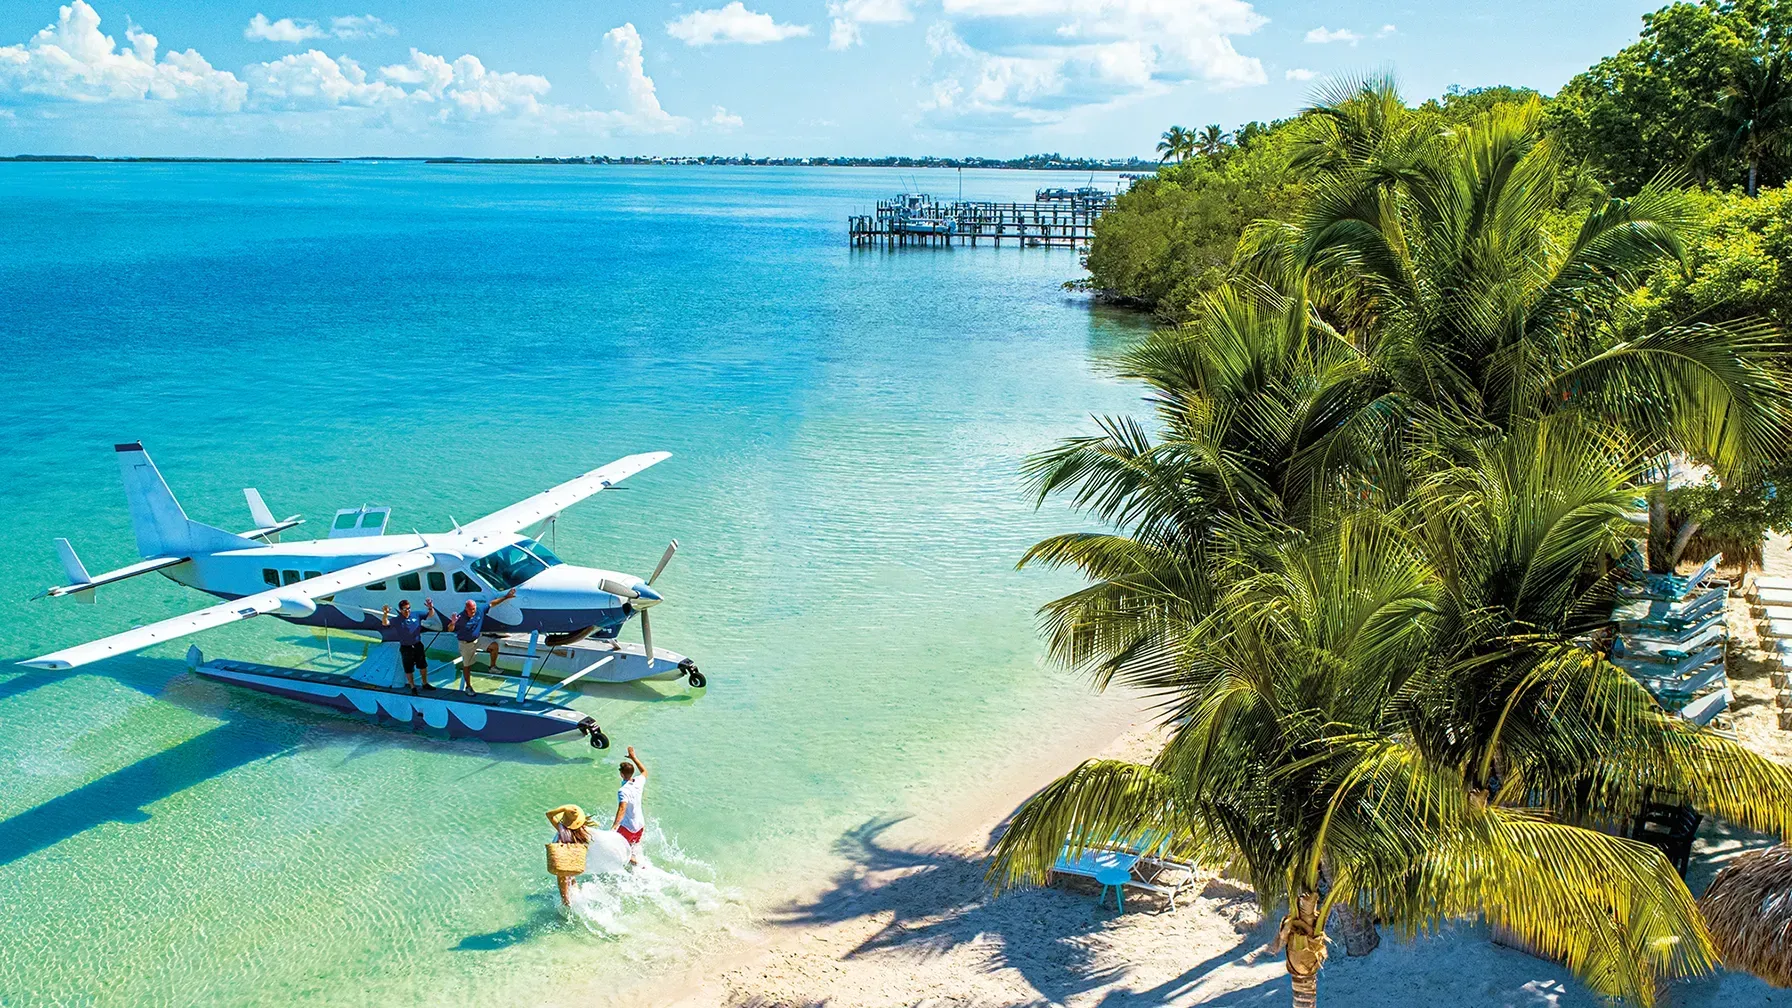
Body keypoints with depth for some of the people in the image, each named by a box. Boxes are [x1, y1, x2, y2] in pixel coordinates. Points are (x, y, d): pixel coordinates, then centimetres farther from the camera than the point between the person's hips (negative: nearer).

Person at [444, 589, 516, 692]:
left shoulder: (480, 609, -14)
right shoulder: (460, 617, -27)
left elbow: (492, 603, -3)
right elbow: (450, 629, -24)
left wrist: (506, 597, -3)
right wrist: (453, 623, -47)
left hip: (477, 639, 5)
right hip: (466, 644, -4)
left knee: (494, 645, -12)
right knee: (466, 665, 7)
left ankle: (493, 666, 10)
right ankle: (468, 686, 24)